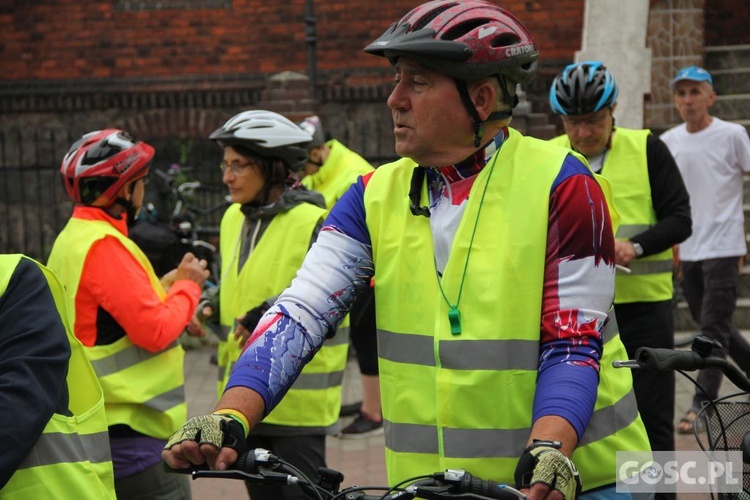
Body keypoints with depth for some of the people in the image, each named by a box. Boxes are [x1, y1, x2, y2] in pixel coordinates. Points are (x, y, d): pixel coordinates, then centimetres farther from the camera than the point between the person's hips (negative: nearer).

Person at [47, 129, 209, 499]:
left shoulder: (74, 237, 14)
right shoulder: (104, 245, -18)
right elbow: (155, 332, -21)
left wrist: (164, 288, 6)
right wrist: (188, 286, -6)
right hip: (129, 427, -10)